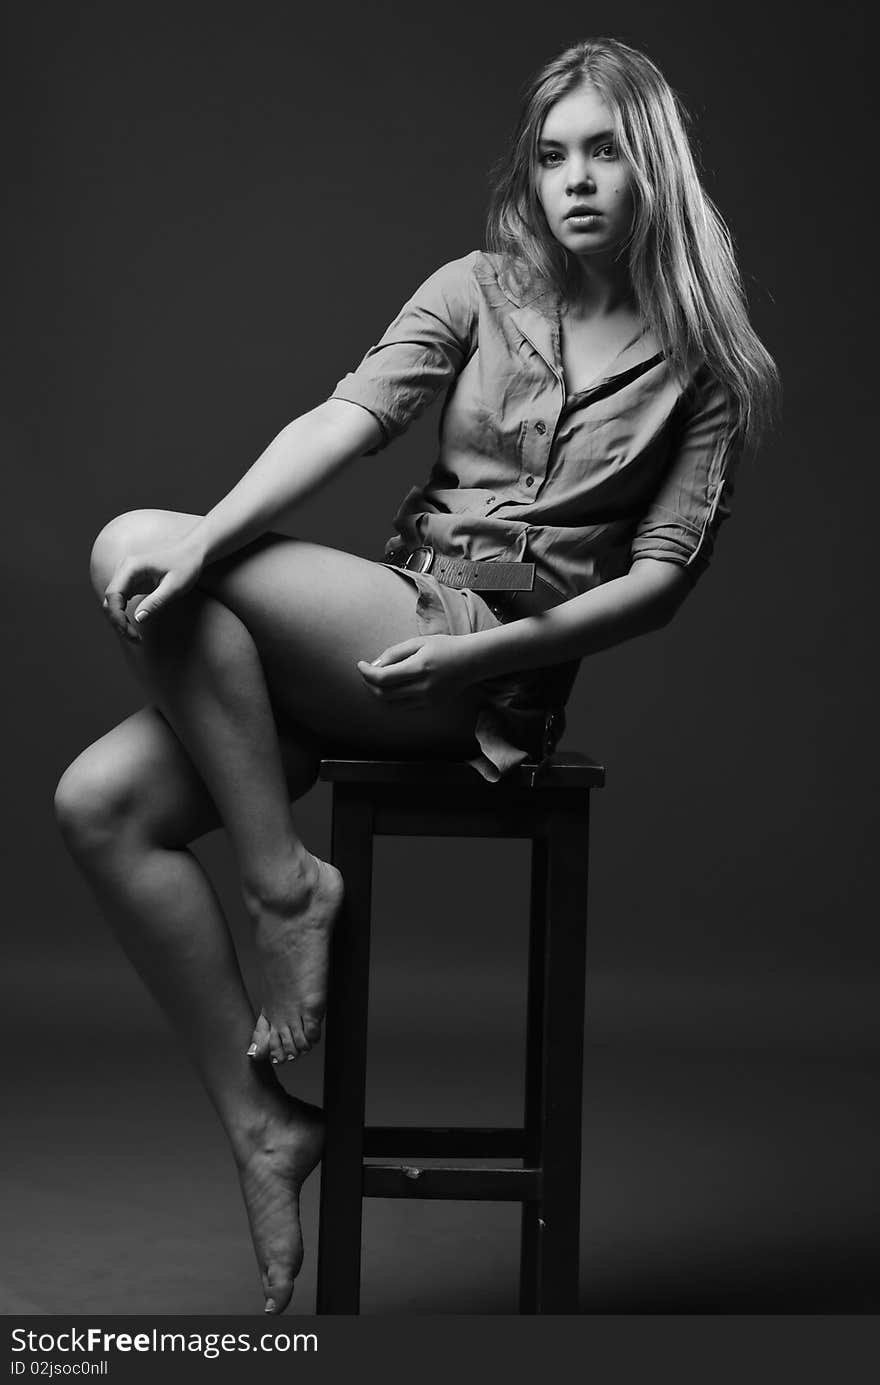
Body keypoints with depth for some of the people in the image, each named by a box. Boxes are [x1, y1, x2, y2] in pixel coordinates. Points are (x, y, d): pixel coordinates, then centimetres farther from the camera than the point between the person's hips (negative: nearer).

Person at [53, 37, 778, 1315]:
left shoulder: (705, 366, 3)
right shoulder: (476, 291, 11)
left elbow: (662, 576, -2)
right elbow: (348, 416, -4)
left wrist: (485, 648, -17)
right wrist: (206, 541, -21)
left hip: (496, 671, -5)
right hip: (377, 638, 5)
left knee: (131, 544, -21)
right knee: (99, 803, -16)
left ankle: (285, 884, -11)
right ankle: (261, 1124, -8)